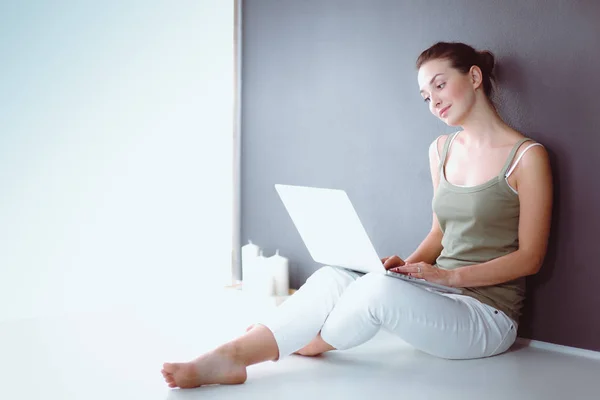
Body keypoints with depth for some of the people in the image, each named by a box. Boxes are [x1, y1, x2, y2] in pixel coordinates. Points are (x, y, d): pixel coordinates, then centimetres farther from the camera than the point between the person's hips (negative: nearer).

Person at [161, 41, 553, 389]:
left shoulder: (527, 156, -7)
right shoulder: (441, 150, 13)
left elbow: (530, 257, -8)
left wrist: (448, 275, -18)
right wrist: (409, 264, -2)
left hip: (488, 316, -6)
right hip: (438, 299, 6)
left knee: (380, 287, -34)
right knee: (331, 278, -21)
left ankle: (309, 344, -12)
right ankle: (228, 356, -26)